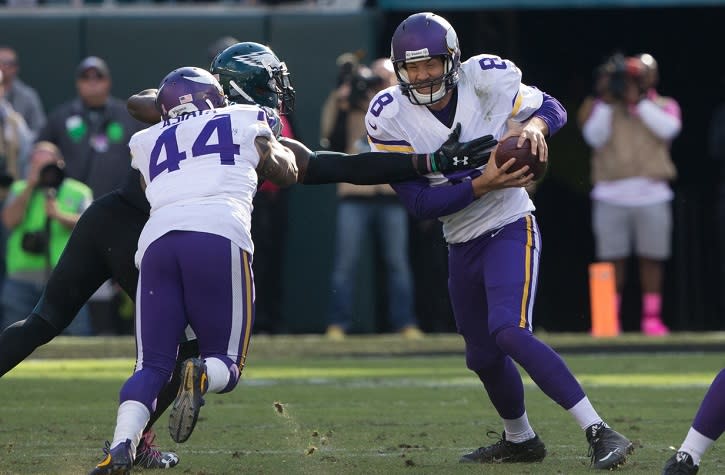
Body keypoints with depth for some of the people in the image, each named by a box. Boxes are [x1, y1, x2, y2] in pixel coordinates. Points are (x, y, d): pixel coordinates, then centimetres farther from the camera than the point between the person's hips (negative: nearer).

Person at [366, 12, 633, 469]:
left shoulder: (484, 80, -15)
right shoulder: (390, 117, -12)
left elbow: (552, 107, -1)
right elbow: (419, 201, -16)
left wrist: (534, 125, -25)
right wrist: (483, 184, -29)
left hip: (511, 229, -5)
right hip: (461, 244, 5)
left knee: (508, 331, -25)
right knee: (482, 355, 17)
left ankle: (601, 433, -26)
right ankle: (520, 440, 44)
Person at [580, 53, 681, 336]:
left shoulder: (663, 106, 11)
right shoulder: (604, 107, 13)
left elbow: (668, 128, -10)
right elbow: (594, 137, -3)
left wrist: (638, 100, -10)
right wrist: (606, 100, -8)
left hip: (651, 195, 0)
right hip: (611, 197, 0)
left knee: (651, 258, 0)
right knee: (612, 259, 1)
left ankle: (651, 317, 6)